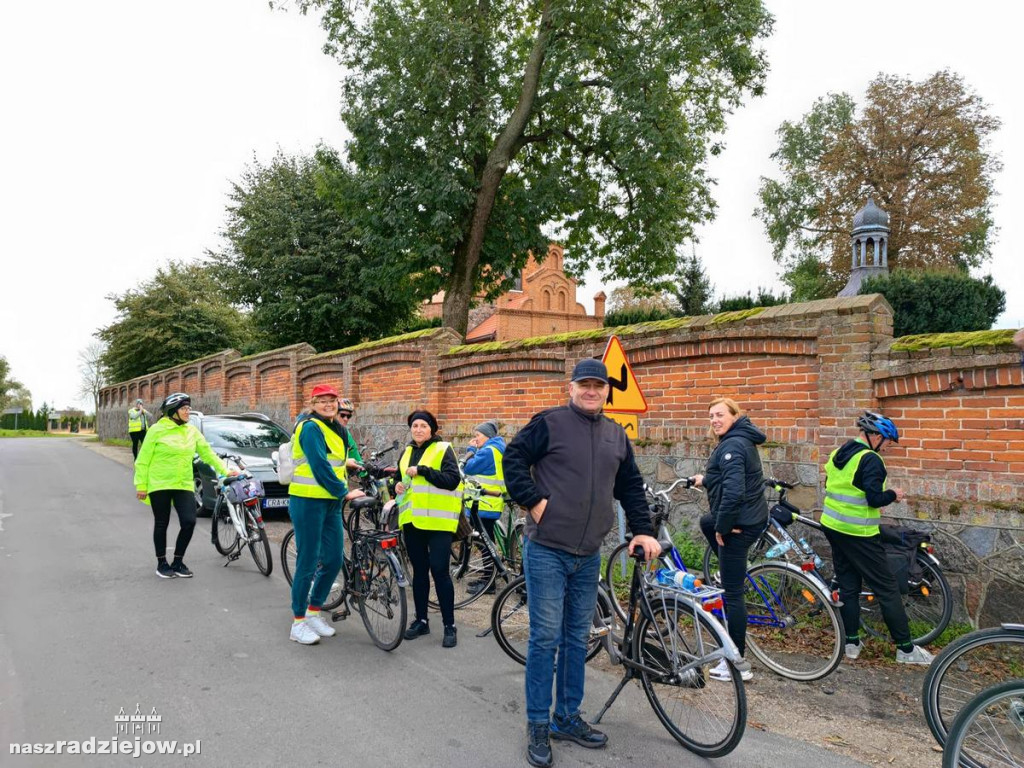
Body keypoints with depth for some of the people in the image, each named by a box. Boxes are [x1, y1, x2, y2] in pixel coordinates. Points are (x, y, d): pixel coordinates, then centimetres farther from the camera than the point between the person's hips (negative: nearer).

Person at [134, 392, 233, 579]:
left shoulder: (192, 431, 7)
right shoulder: (157, 430, -7)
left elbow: (207, 453, 10)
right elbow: (143, 460, -4)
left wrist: (224, 470, 3)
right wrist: (141, 485, -7)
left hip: (184, 485, 4)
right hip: (159, 486, -4)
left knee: (189, 522, -6)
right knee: (162, 525, 5)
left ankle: (178, 562, 12)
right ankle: (162, 563, 22)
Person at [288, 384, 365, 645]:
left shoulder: (338, 430, 15)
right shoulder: (311, 427, -12)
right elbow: (320, 466, -19)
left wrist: (343, 491, 10)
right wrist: (344, 492, -13)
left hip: (331, 503, 8)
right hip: (308, 501, -8)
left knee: (333, 560, 10)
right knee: (308, 562, -1)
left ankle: (314, 612, 27)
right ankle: (298, 622, 12)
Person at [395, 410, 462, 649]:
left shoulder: (443, 449, -4)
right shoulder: (407, 452, 15)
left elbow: (452, 480, -15)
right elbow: (401, 477, 27)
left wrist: (422, 471, -20)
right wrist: (398, 485, 3)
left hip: (437, 520, -6)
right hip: (412, 520, 6)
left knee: (439, 571, -6)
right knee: (419, 571, 13)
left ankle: (449, 625, 3)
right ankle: (421, 620, 24)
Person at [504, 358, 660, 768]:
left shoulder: (616, 435, 12)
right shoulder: (549, 423, -5)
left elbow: (631, 486, 18)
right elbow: (513, 459, -6)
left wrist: (643, 530, 10)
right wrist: (533, 501, -13)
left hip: (588, 556, 6)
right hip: (547, 550, -5)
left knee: (577, 639, 14)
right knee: (545, 638, 0)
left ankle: (567, 717, 28)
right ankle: (538, 725, 14)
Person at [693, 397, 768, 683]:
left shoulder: (732, 446, -20)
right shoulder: (742, 440, 11)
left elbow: (734, 491, -29)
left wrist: (722, 527, -19)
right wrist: (706, 479, 27)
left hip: (739, 524, -10)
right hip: (752, 517, 10)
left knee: (732, 592, -3)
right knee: (706, 522, 36)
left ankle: (738, 663, 5)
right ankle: (731, 573, 35)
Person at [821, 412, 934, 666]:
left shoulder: (838, 454, 10)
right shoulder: (870, 459, -16)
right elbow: (875, 498, -22)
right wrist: (893, 494, -3)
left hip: (833, 527, 8)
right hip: (858, 533, -8)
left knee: (848, 586, 15)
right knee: (887, 588, 2)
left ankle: (851, 642, 20)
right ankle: (905, 648, 10)